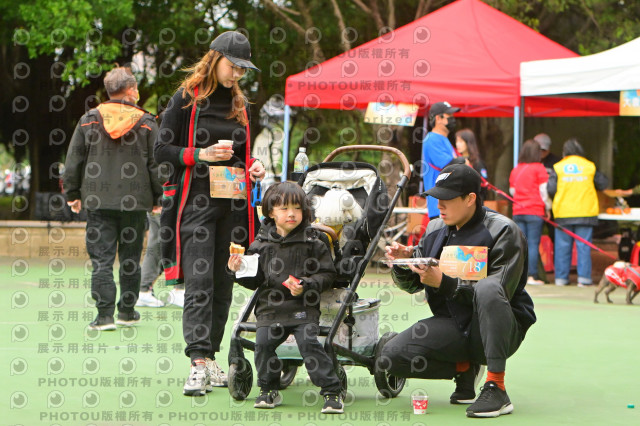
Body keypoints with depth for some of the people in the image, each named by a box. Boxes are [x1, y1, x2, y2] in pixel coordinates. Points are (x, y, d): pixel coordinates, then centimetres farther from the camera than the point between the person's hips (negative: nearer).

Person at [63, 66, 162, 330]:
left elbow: (73, 160, 6)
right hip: (134, 201, 0)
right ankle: (127, 312, 18)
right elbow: (156, 163, 1)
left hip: (98, 201, 0)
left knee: (101, 258, 0)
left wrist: (72, 194, 16)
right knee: (130, 258, 11)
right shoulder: (146, 123, -1)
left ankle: (104, 315, -7)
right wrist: (158, 197, 12)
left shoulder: (89, 121, 3)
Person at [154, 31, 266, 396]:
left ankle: (211, 360, 14)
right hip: (196, 203, -6)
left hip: (233, 204, 6)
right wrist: (200, 155, -16)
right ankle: (198, 364, -21)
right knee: (199, 281, -15)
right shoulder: (186, 99, 0)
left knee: (224, 283, 6)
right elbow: (161, 150, -3)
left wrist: (252, 165, 4)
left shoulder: (239, 104, 16)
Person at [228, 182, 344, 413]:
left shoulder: (313, 242, 2)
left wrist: (306, 285, -14)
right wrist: (239, 270, -8)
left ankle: (332, 391, -10)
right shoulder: (262, 243, 8)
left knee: (309, 343, -19)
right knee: (263, 343, -14)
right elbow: (254, 279, 11)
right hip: (270, 308, 3)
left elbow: (327, 274, 1)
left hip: (304, 307, -3)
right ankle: (269, 390, 9)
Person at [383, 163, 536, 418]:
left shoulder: (503, 232, -10)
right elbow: (411, 285, 14)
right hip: (453, 328, 5)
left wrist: (444, 283, -28)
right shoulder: (435, 230, 9)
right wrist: (404, 262, -10)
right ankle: (464, 368, 9)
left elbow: (495, 292, -22)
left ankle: (496, 388, -33)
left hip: (499, 330, -5)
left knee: (487, 289, -39)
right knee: (392, 356, -16)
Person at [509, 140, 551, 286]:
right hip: (535, 211, -4)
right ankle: (532, 276, -6)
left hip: (518, 212, 4)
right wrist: (547, 208, 10)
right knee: (533, 244, -4)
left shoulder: (515, 170, 8)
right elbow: (544, 190, -3)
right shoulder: (539, 168, -5)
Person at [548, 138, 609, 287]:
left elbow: (551, 189, -5)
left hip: (563, 213, 0)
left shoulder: (558, 167, 1)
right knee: (583, 245, 2)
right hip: (586, 212, 0)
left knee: (562, 245, 6)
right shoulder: (589, 166, 3)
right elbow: (603, 184, 11)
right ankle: (583, 278, -1)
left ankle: (561, 277, 8)